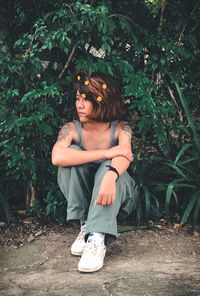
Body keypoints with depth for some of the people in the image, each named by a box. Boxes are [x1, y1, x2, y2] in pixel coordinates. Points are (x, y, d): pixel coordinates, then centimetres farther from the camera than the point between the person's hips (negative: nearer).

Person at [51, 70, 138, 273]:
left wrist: (110, 176, -55)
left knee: (109, 166, -32)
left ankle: (98, 239, -41)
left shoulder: (120, 128, -11)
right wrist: (106, 153, -35)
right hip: (81, 196, 1)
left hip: (117, 196, -1)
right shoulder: (71, 129, -10)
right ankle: (85, 225, -23)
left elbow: (124, 157, -32)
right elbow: (57, 157, -32)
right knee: (72, 155, -24)